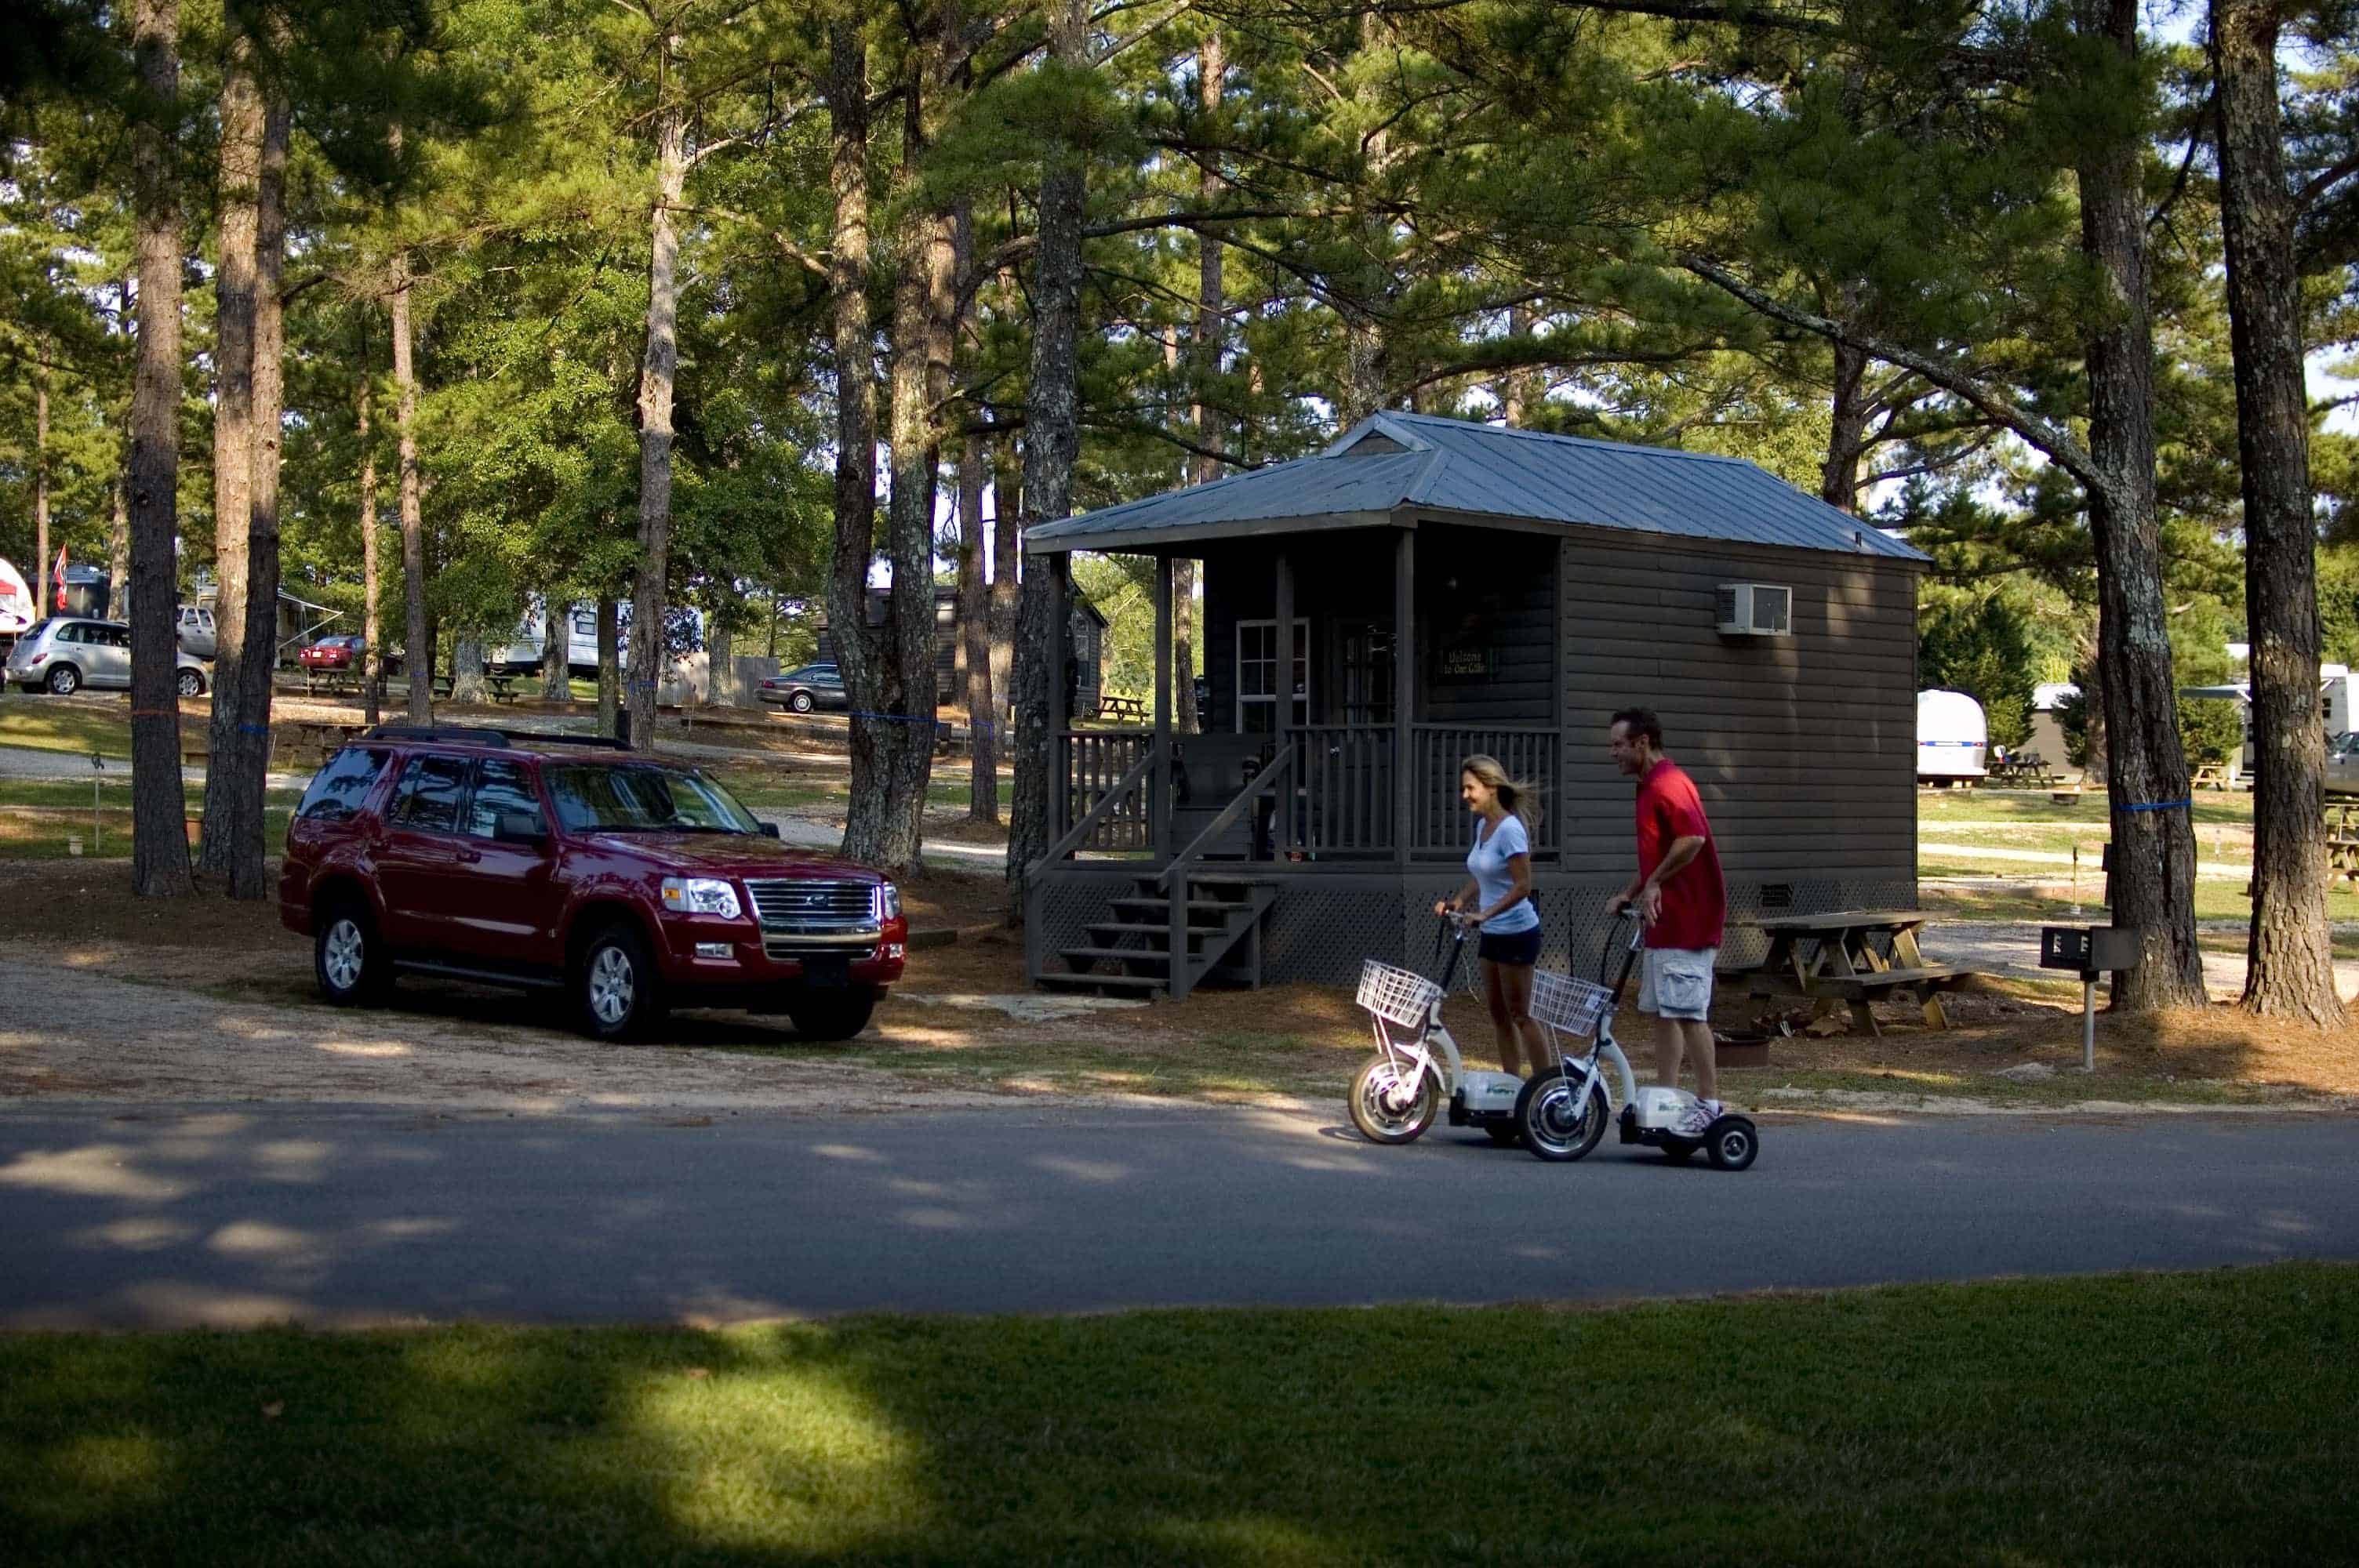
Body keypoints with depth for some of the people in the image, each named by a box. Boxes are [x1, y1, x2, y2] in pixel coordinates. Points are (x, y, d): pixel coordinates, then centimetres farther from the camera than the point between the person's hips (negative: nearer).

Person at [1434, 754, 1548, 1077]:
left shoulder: (1509, 829, -18)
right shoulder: (1482, 825, 8)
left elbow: (1522, 886, -22)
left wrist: (1485, 914, -27)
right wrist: (1459, 900, 2)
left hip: (1517, 932, -9)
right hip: (1493, 933, 9)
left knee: (1519, 1014, -5)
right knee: (1499, 1014, 11)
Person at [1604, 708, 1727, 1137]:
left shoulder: (1667, 783, -15)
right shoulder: (1650, 786, 18)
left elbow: (1693, 838, -28)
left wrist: (1654, 883, -18)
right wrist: (1628, 894, 18)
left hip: (1686, 919, -11)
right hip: (1665, 919, 11)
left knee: (1688, 1012, -8)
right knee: (1662, 1012, 11)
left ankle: (1709, 1102, -4)